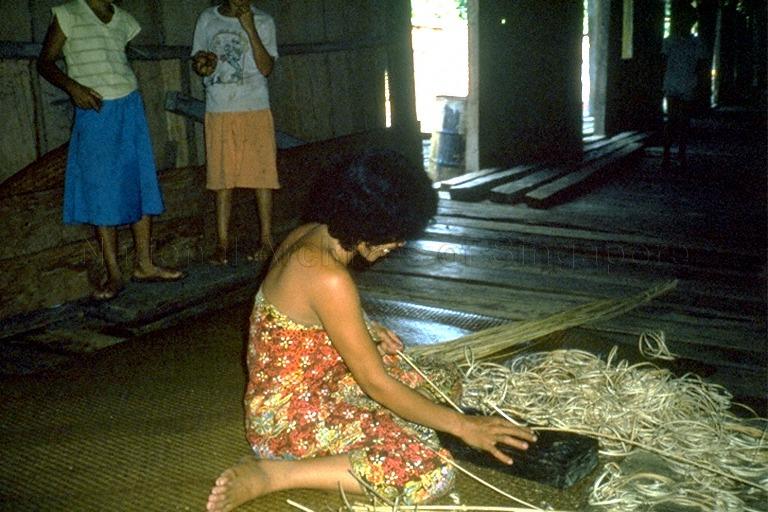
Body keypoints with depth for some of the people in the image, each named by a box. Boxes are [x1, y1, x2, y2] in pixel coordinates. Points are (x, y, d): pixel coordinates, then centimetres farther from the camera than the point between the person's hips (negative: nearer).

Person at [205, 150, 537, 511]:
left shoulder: (309, 235, -2)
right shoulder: (329, 278, -29)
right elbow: (378, 386, -23)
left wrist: (364, 330, 4)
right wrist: (463, 426, -14)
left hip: (319, 382, 9)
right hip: (290, 414, -9)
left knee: (446, 383, 16)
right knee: (431, 473, -23)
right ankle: (269, 474, -15)